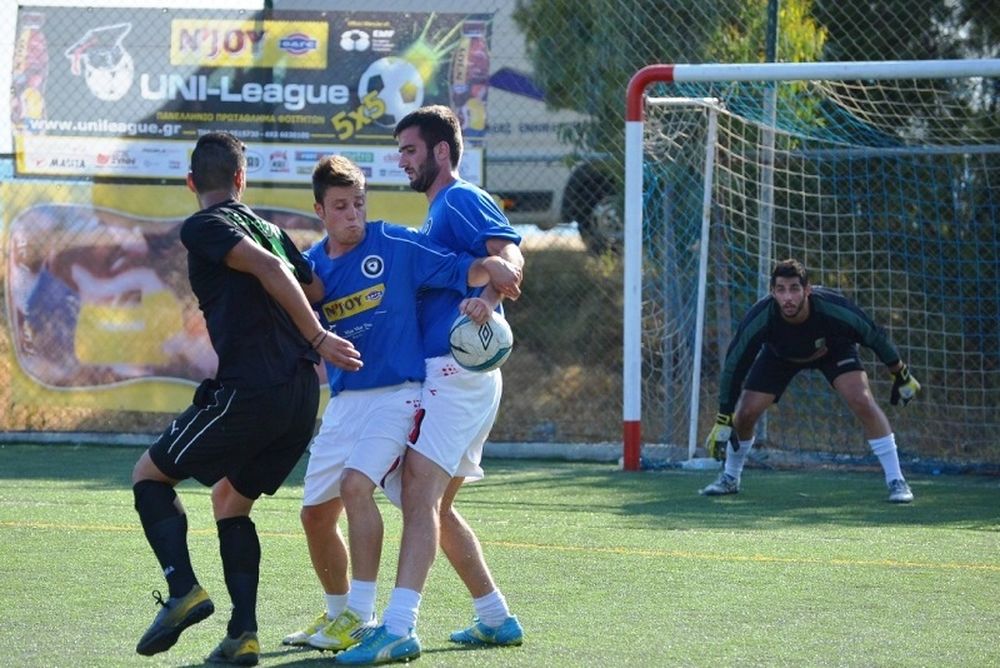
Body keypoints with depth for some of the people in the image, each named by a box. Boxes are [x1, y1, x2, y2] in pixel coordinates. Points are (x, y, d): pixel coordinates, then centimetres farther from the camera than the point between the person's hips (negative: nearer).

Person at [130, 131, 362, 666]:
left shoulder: (203, 227, -3)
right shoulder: (266, 227, 20)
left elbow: (268, 268, -17)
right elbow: (315, 289, 21)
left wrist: (317, 338, -18)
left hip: (248, 390, -7)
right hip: (302, 393, 7)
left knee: (150, 475, 7)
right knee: (231, 500, 20)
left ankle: (183, 590, -13)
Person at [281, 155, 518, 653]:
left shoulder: (395, 246, -7)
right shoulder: (309, 265, 6)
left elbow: (463, 271, -10)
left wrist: (479, 294, -30)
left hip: (395, 395, -6)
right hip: (343, 401, 6)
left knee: (357, 484, -26)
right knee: (315, 513, 8)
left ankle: (360, 619, -23)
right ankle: (338, 614, 30)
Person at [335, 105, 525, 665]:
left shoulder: (462, 200, -6)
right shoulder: (438, 213, 25)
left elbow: (509, 253, -22)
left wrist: (490, 294, -43)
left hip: (458, 368, -11)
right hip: (443, 372, 11)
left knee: (420, 492, -19)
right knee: (436, 506, 15)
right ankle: (497, 618, 22)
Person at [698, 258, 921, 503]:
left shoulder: (834, 308, -39)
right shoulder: (760, 318, -38)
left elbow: (875, 336, -21)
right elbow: (734, 365, -25)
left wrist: (902, 375, -9)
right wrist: (723, 421, -24)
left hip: (834, 348, -1)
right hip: (779, 354, 1)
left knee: (862, 401, -23)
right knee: (745, 413, -8)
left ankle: (896, 482, -12)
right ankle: (730, 479, 21)